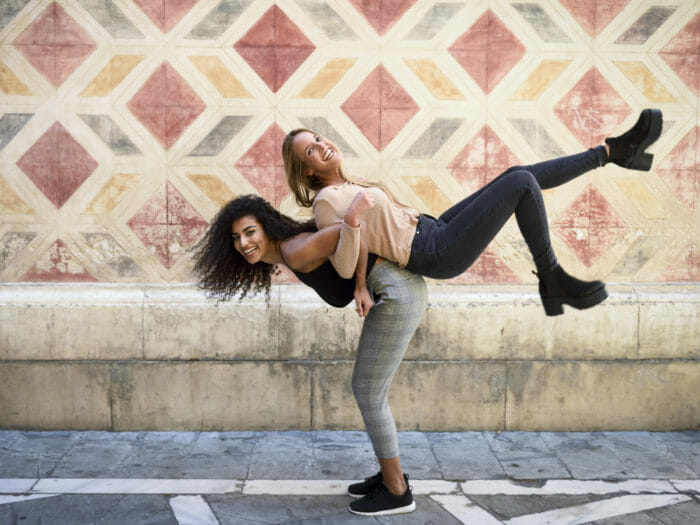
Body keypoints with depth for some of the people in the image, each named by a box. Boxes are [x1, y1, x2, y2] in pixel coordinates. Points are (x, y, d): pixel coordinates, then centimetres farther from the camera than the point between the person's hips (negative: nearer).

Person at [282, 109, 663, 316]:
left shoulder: (349, 187, 16)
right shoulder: (326, 201, -12)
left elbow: (369, 242, 23)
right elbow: (345, 267, -22)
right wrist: (352, 219, -34)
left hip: (433, 230, 10)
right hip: (437, 254, -10)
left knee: (517, 174, 5)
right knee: (522, 183, -13)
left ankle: (615, 150, 17)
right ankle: (552, 279, -3)